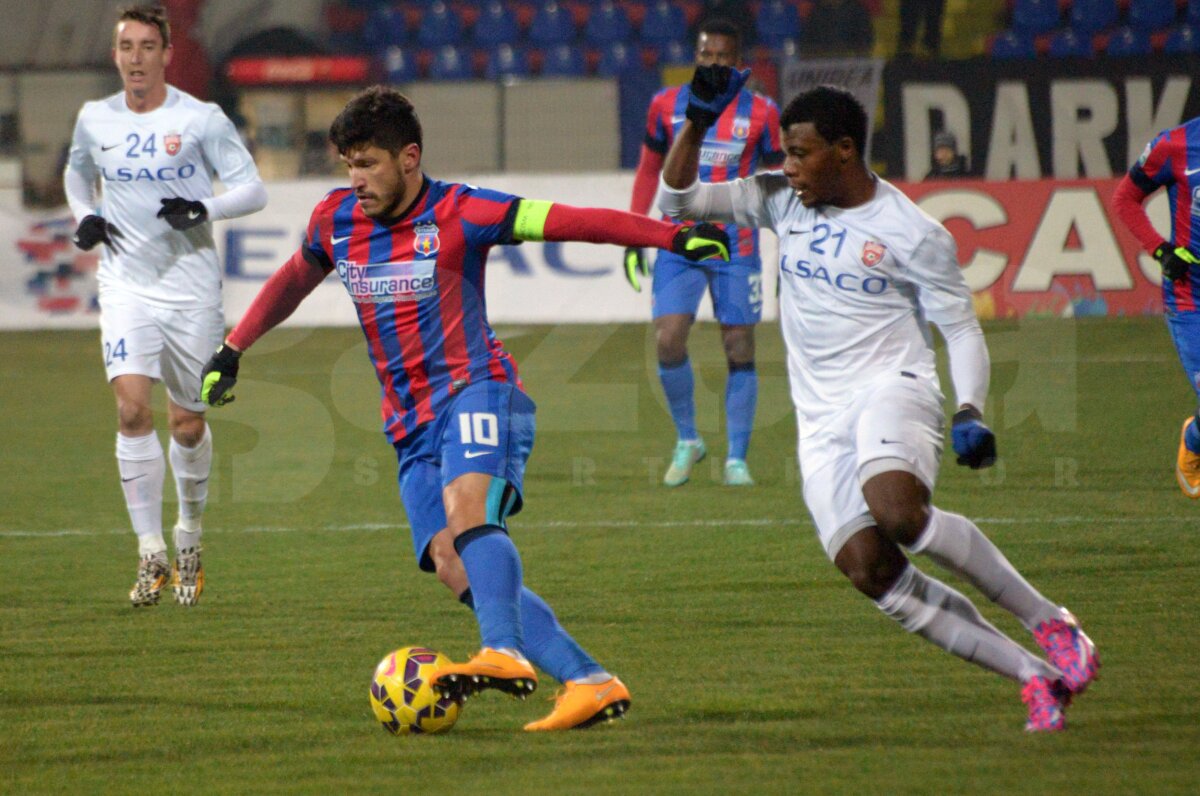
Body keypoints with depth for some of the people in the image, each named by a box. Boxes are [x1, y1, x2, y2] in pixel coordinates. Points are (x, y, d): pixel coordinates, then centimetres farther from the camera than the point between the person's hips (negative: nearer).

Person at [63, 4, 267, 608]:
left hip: (191, 287, -2)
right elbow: (77, 170, 26)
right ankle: (150, 553, -11)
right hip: (125, 282, 2)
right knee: (131, 409, -16)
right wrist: (83, 215, 7)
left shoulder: (201, 120, -5)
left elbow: (253, 190, -4)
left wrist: (205, 209, -22)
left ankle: (189, 538, 28)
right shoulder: (95, 119, 5)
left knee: (187, 424, 4)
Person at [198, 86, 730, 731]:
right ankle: (591, 683, -14)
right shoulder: (336, 220, 8)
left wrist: (673, 237, -20)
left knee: (465, 508, -35)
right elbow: (293, 281, 28)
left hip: (476, 391, -5)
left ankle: (505, 654, -50)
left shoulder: (457, 213, -8)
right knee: (456, 570, -13)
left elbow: (569, 221, -12)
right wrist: (231, 351, 34)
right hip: (410, 423, 5)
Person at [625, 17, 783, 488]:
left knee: (740, 348, -1)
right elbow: (649, 169, 16)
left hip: (736, 247, -1)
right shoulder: (667, 106, 5)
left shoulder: (760, 113, 0)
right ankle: (687, 440, 11)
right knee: (668, 341, -10)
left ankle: (737, 458, 7)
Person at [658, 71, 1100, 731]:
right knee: (871, 572, -13)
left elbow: (962, 330, -1)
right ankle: (1037, 677, -7)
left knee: (899, 513, -35)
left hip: (892, 389, -5)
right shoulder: (780, 200, 9)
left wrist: (970, 414, -16)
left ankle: (1049, 622, -20)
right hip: (819, 422, 5)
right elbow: (676, 199, 13)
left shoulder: (912, 234, -5)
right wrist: (698, 122, -1)